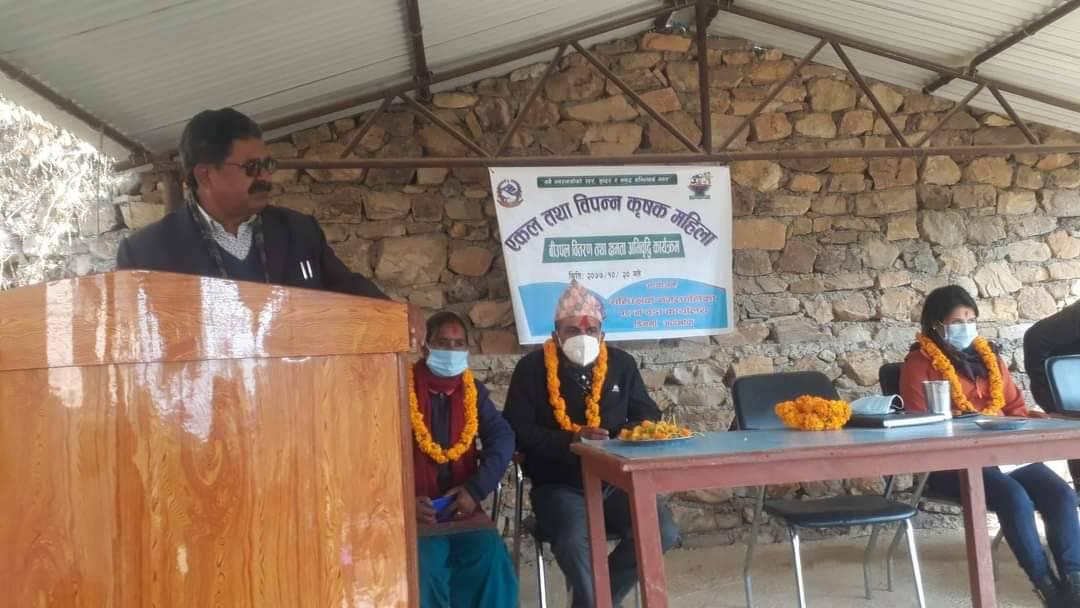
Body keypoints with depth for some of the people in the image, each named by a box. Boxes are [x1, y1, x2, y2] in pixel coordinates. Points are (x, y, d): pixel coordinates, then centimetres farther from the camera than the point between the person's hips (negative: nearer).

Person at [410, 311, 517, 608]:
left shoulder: (473, 390, 12)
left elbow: (502, 438, 1)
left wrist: (475, 489, -14)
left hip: (461, 507, 3)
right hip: (415, 511, -3)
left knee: (492, 558, -22)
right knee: (425, 566, -29)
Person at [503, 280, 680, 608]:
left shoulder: (621, 363, 7)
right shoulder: (532, 368, -4)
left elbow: (647, 415, 14)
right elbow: (517, 430, -8)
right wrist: (570, 439, -21)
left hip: (615, 481, 4)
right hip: (559, 485, -3)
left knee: (663, 532, -19)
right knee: (573, 541, -33)